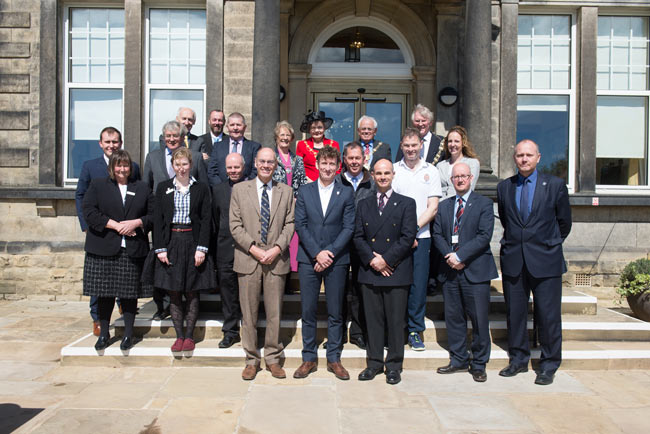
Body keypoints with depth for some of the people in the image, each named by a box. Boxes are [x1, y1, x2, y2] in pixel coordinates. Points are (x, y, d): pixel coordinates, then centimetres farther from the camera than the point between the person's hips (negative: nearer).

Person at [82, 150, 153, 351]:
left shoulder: (142, 188, 12)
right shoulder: (97, 185, 8)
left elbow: (153, 215, 8)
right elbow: (89, 212, -4)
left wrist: (136, 223, -10)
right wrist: (116, 225, -12)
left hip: (133, 251, 1)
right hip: (103, 249, 0)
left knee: (130, 293, 4)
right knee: (104, 294, 5)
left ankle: (128, 334, 15)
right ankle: (104, 333, 20)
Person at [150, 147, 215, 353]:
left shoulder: (201, 188, 3)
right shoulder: (163, 187, 7)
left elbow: (206, 219, -1)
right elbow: (158, 219, 4)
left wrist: (201, 248, -9)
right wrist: (160, 248, -4)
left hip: (192, 242, -1)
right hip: (170, 242, 1)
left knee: (192, 292, 5)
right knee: (173, 292, 4)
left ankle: (189, 336, 15)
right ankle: (179, 336, 14)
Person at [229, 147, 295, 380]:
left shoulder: (286, 191, 9)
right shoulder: (239, 189, 7)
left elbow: (289, 224, 5)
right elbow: (235, 225, 1)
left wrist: (276, 249, -10)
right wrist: (254, 249, -10)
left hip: (276, 259, 1)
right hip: (248, 259, 0)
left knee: (274, 312, 6)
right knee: (249, 313, 6)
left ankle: (273, 358, 20)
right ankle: (252, 360, 19)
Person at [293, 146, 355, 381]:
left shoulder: (346, 193, 4)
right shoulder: (304, 192, 7)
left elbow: (349, 227, -1)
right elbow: (300, 225, 0)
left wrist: (330, 252, -12)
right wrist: (317, 253, -10)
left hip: (337, 259, 0)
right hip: (308, 259, 1)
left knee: (335, 312, 6)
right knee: (308, 311, 5)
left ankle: (334, 359, 19)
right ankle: (309, 358, 18)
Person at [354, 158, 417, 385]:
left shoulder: (406, 203, 3)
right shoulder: (363, 205, 13)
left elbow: (408, 237, -6)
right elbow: (358, 237, 6)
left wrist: (386, 260, -12)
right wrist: (372, 260, -9)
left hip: (396, 272, -2)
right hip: (369, 272, 3)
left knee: (396, 321, 3)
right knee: (373, 320, 9)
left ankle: (394, 365, 17)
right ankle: (374, 362, 21)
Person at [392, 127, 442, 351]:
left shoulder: (431, 171, 8)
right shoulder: (393, 170, 6)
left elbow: (433, 208, 3)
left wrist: (414, 228, -10)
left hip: (421, 236, 0)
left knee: (418, 284, 1)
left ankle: (415, 330, 14)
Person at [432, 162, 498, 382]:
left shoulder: (484, 204, 0)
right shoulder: (444, 206, 15)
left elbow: (484, 236, -10)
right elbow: (437, 235, 9)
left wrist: (460, 255, -16)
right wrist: (449, 255, -9)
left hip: (475, 271, -4)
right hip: (450, 270, 4)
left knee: (479, 319, 1)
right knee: (453, 317, 10)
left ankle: (479, 364, 16)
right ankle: (458, 360, 24)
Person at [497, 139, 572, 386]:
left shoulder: (555, 186, 0)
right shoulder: (504, 187, 8)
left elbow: (564, 223, 9)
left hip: (545, 261, -3)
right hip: (513, 261, 3)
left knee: (548, 315, 2)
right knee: (514, 313, 9)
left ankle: (549, 365, 17)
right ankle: (518, 359, 25)